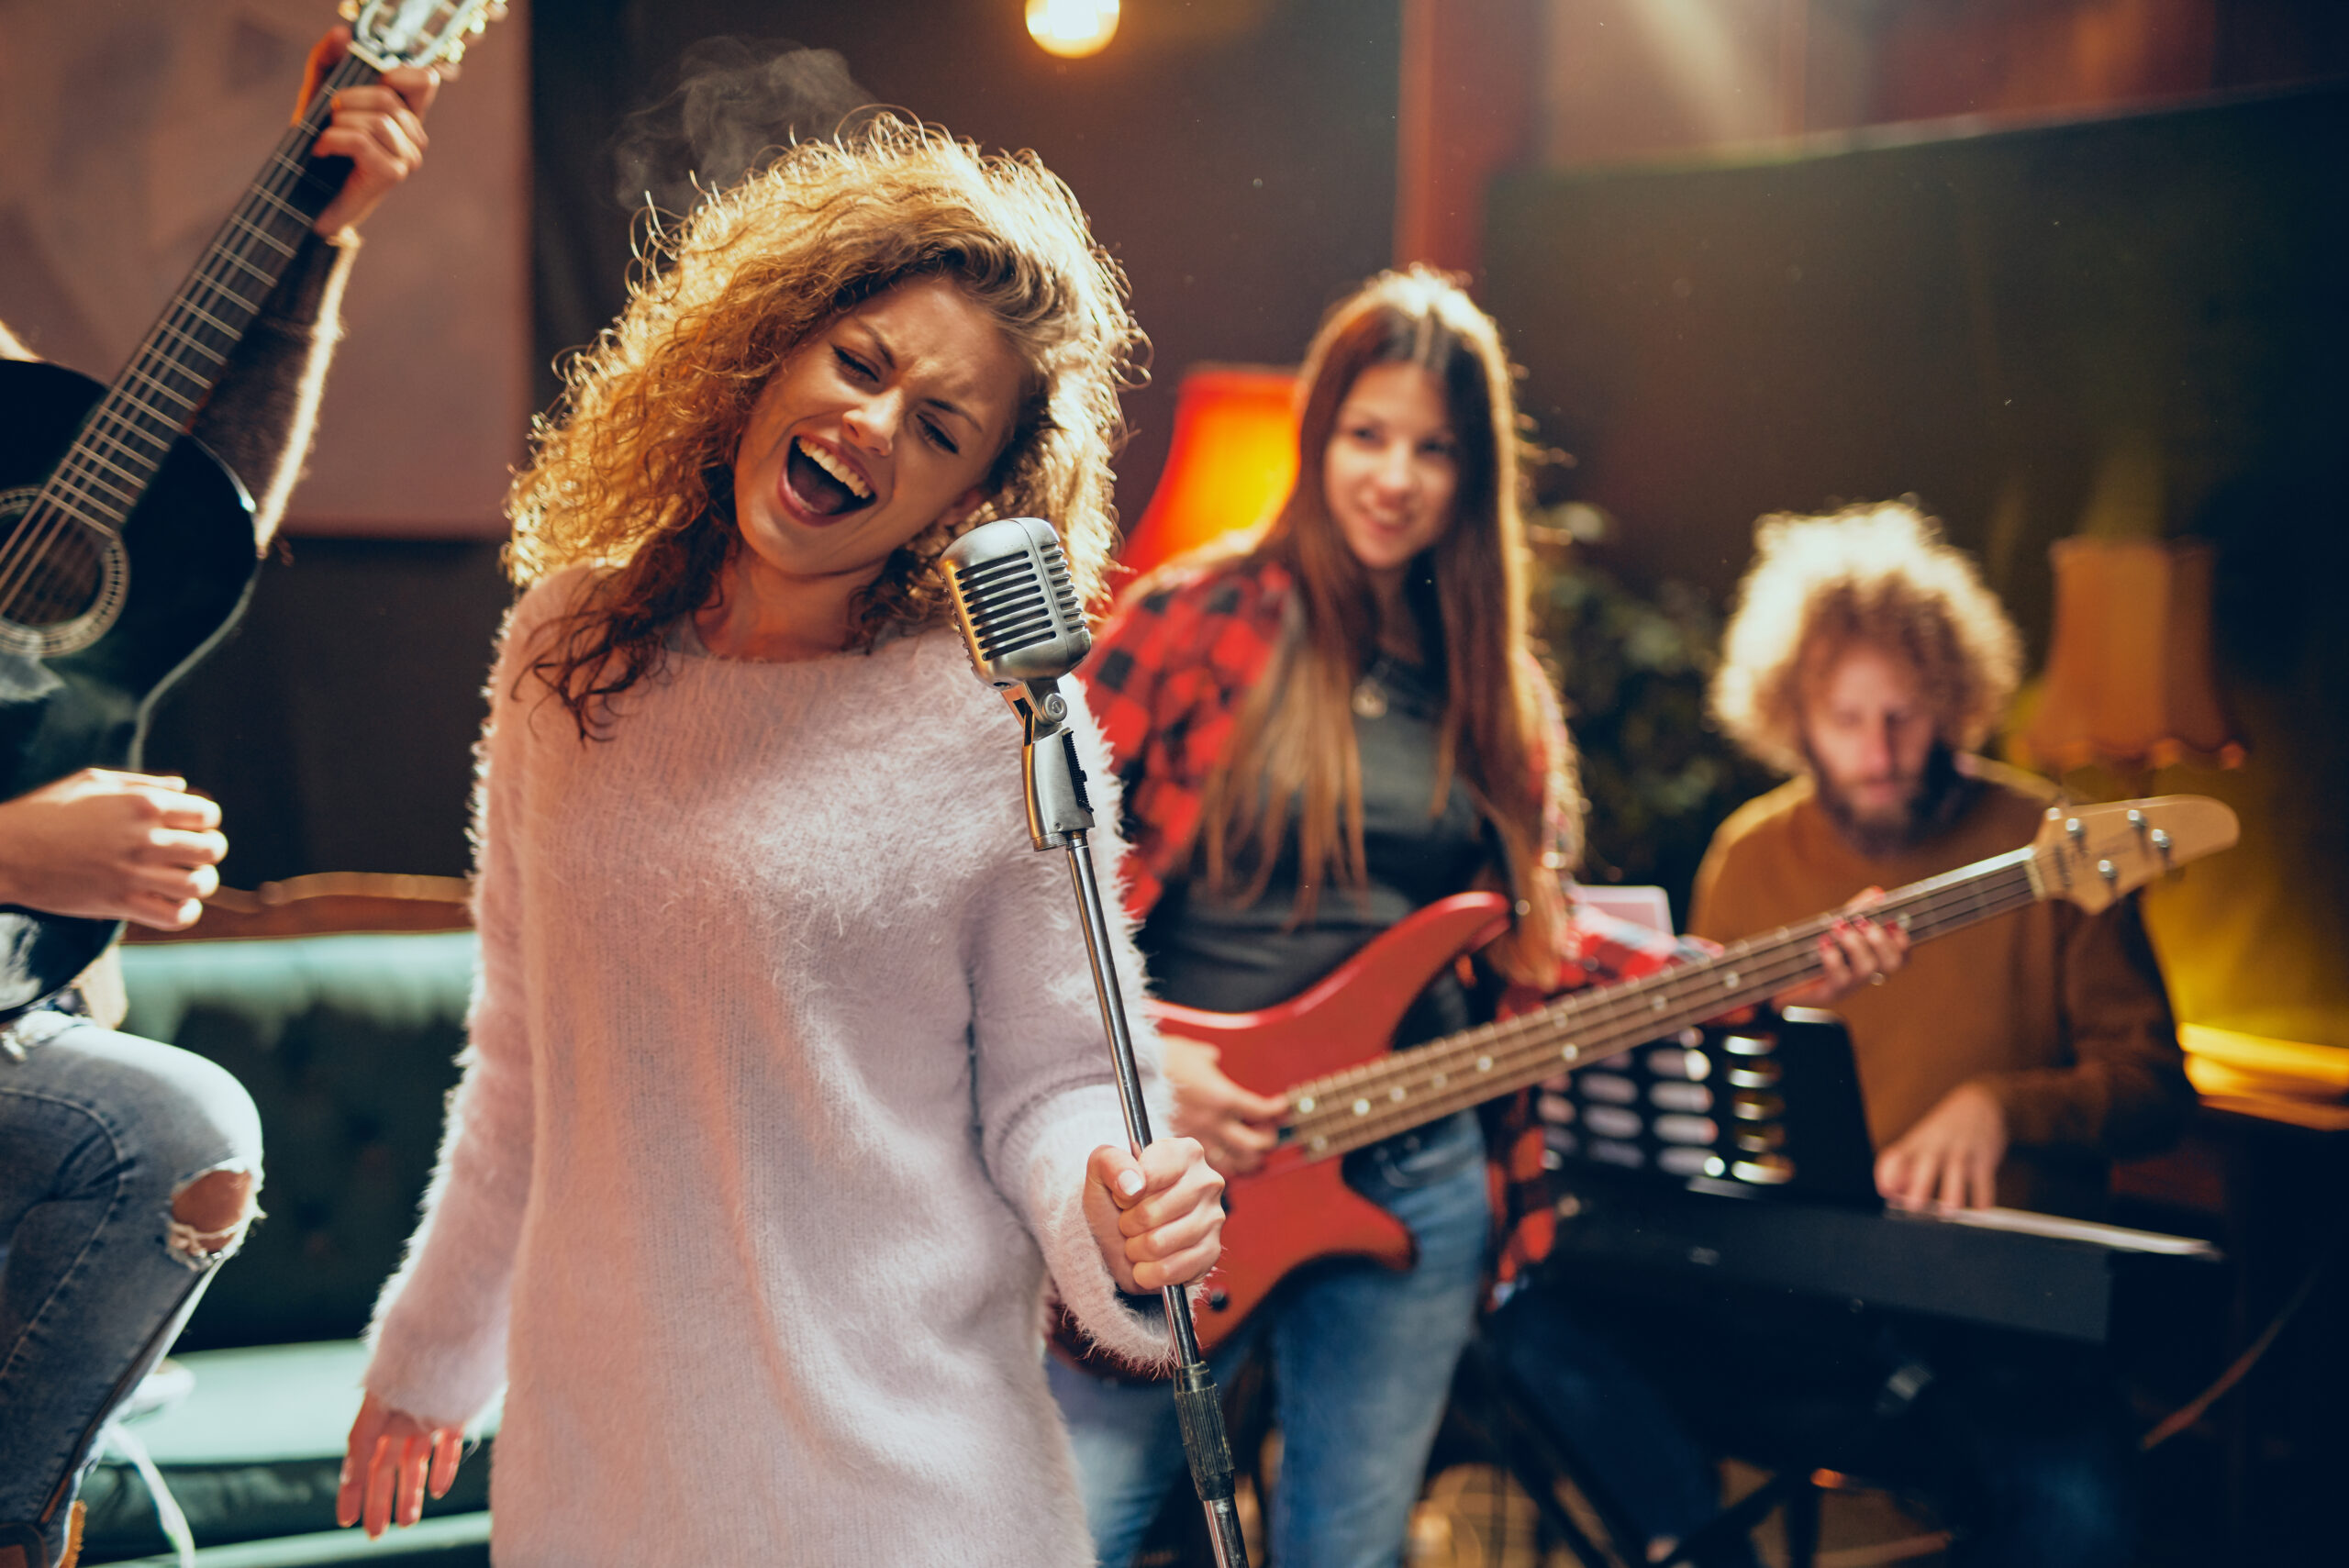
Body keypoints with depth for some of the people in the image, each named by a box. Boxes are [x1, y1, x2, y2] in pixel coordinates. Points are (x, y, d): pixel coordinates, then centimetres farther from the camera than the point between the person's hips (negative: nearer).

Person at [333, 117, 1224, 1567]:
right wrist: (429, 1352, 19)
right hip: (585, 1447, 5)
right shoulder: (569, 646, 3)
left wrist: (1109, 1226, -28)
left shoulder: (998, 725, -12)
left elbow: (1049, 1082, -6)